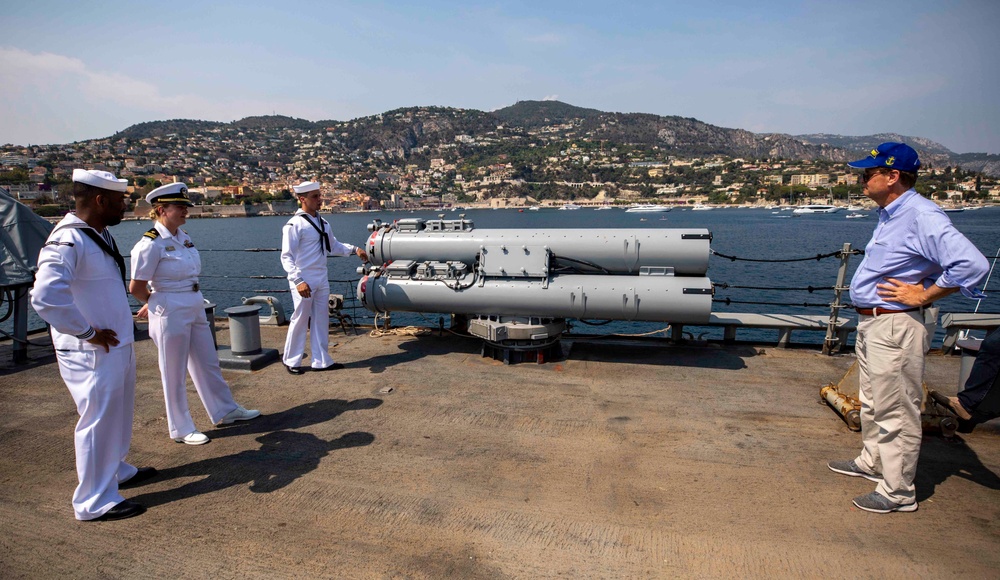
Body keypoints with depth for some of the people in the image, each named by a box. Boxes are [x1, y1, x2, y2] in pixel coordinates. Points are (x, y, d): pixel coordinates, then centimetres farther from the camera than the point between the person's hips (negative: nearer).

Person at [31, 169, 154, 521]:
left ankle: (116, 471, 43)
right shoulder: (68, 242, -22)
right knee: (98, 422, 3)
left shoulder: (101, 235, 9)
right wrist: (89, 333, -23)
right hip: (92, 354, -9)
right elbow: (45, 298, -33)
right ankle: (95, 503, 18)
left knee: (118, 416, 23)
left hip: (118, 345, 9)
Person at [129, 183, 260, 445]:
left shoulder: (184, 237, 6)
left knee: (209, 363, 18)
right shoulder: (151, 243, -17)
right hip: (170, 315, -7)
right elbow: (136, 287, -14)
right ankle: (181, 429, 23)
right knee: (174, 374, 8)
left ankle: (225, 410, 34)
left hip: (195, 309, 7)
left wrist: (157, 302, 11)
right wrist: (158, 303, 3)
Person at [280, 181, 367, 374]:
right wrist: (298, 281, -25)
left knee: (321, 320, 12)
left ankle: (322, 361, 23)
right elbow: (286, 257, -15)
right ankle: (291, 361, 21)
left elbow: (333, 246, 19)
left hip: (322, 280, 7)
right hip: (304, 282, -7)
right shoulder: (294, 225, -13)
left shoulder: (322, 223, 9)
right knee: (300, 320, 3)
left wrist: (354, 249, 6)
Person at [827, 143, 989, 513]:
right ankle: (872, 462, 41)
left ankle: (898, 492, 15)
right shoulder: (890, 214, 10)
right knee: (872, 401, 23)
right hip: (872, 322, 10)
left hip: (896, 326, -10)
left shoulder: (921, 216, -21)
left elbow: (972, 264, -30)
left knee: (896, 410, 1)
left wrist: (923, 295, -20)